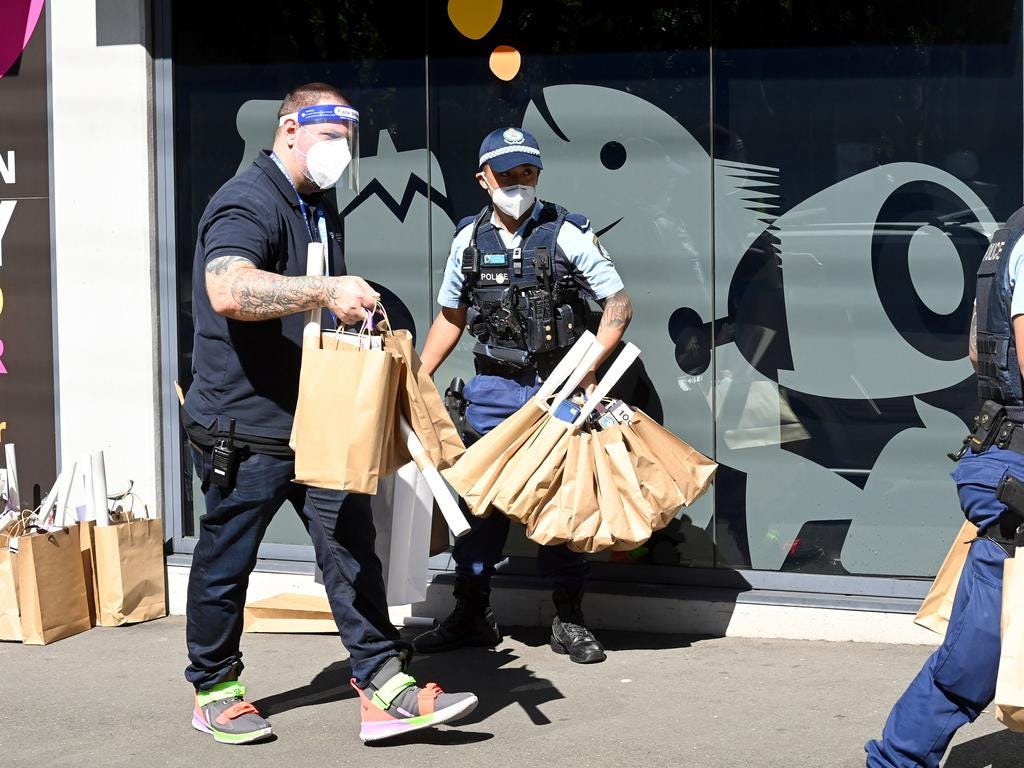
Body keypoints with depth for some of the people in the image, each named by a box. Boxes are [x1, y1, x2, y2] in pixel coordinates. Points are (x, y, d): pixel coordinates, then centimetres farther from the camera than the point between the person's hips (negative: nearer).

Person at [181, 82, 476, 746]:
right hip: (247, 423, -8)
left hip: (321, 419, 8)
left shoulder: (319, 208, 17)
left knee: (352, 547, 1)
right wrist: (327, 291, -43)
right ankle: (214, 690, 21)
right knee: (227, 561, 5)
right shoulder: (247, 203, -15)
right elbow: (228, 289, -36)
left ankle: (385, 689, 2)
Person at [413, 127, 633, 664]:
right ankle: (472, 616, 16)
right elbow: (450, 317, 15)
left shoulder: (567, 233, -6)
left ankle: (568, 621, 12)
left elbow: (619, 304, -3)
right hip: (491, 389, 3)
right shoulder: (469, 238, 5)